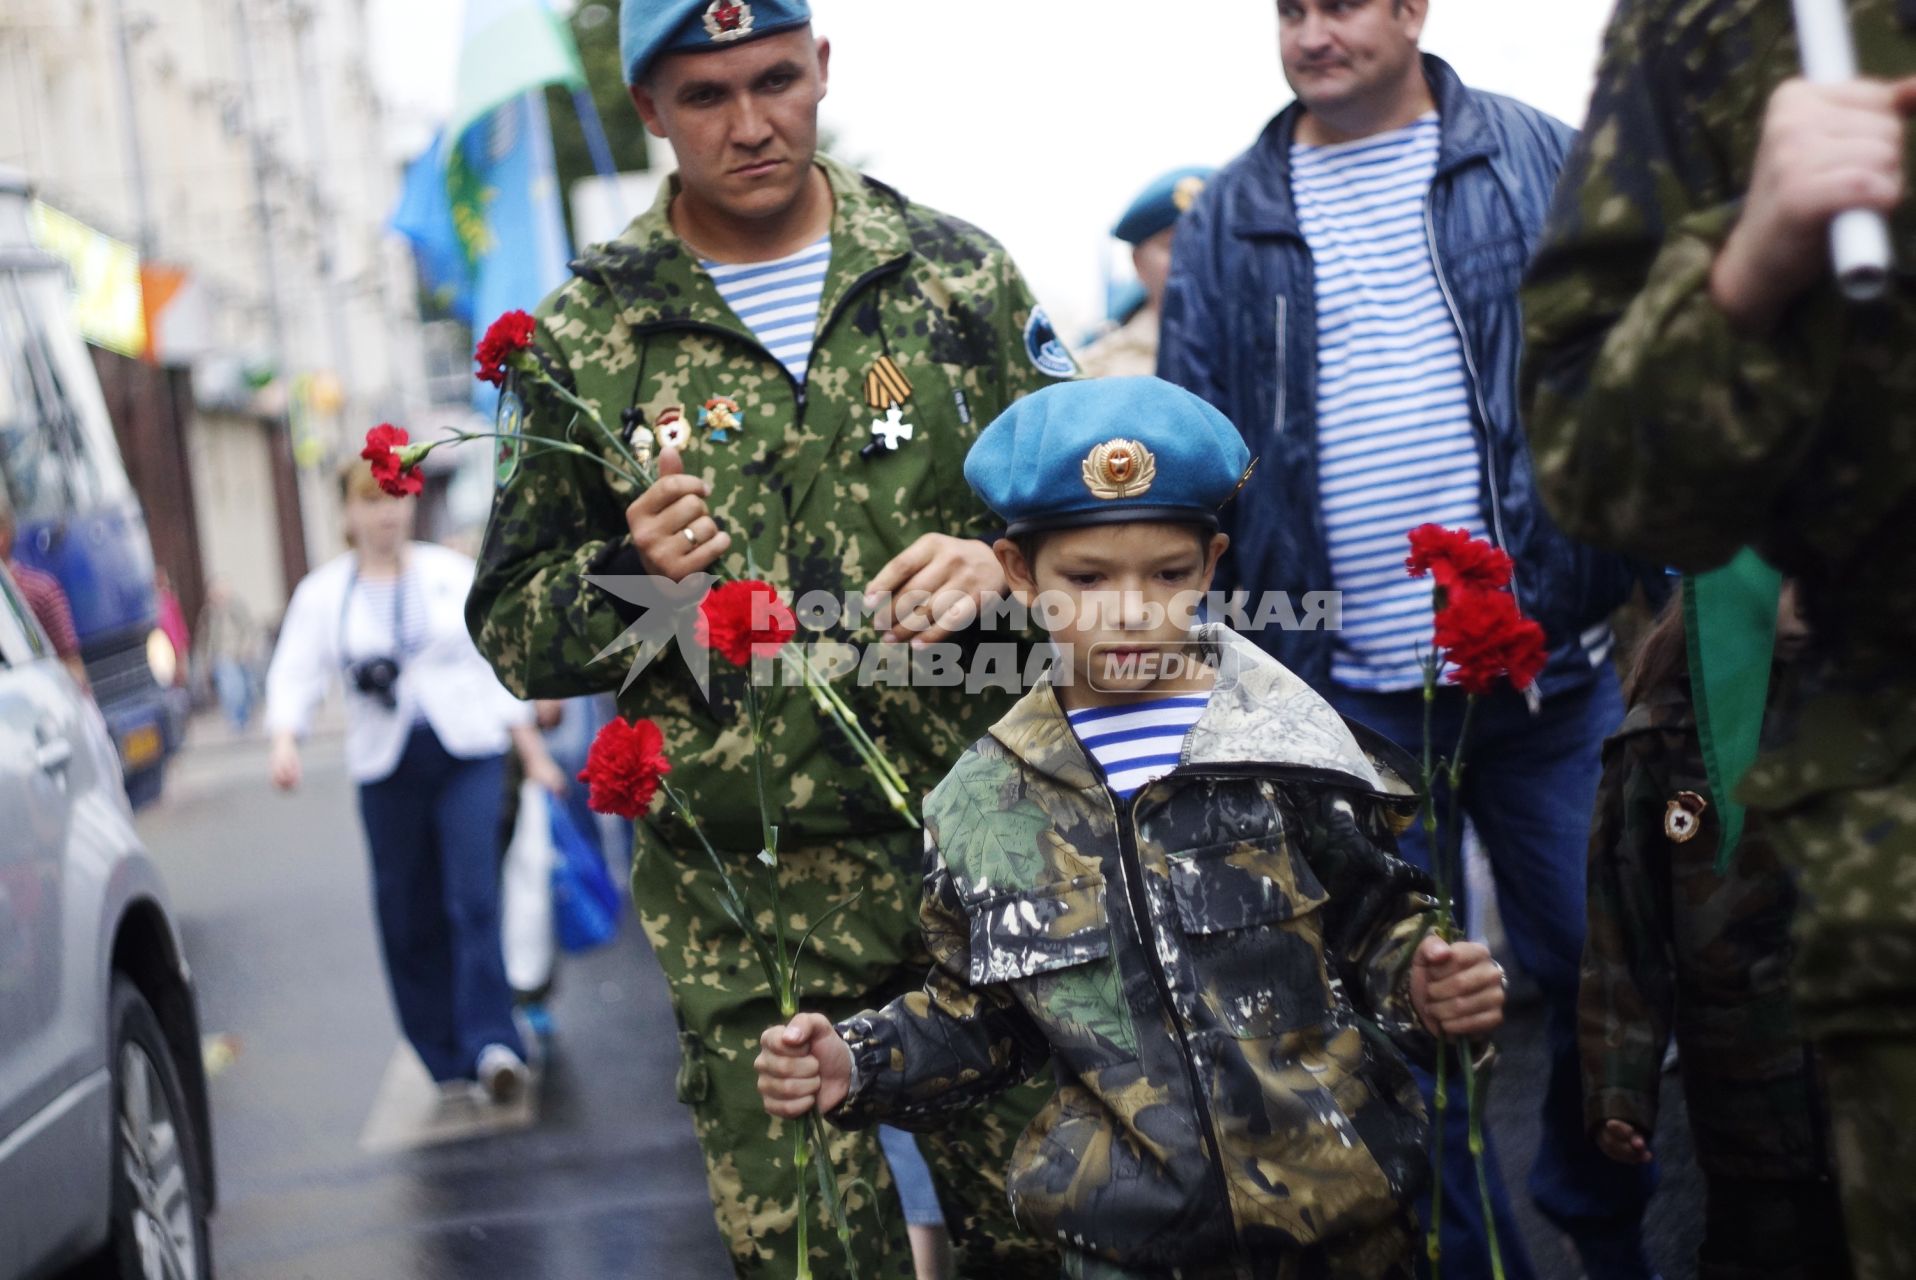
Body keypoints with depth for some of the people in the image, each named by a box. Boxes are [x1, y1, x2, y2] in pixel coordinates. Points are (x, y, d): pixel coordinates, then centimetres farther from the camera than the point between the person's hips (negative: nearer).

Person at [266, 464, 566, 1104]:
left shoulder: (453, 572, 8)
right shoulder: (323, 593, 7)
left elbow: (497, 661, 10)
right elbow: (295, 676, 1)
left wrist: (533, 752, 7)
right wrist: (285, 741, -18)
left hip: (468, 755, -1)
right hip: (387, 769, 1)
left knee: (474, 900, -14)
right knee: (410, 921, 3)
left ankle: (492, 1044, -19)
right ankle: (447, 1061, 13)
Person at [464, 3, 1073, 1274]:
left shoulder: (955, 273, 6)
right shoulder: (583, 343, 3)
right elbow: (512, 634, 7)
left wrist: (1001, 566, -12)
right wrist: (626, 575, -13)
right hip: (750, 905, -1)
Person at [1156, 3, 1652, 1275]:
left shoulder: (1541, 162, 4)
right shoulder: (1226, 222, 7)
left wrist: (1645, 587, -5)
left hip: (1551, 664, 0)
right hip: (1350, 693, 1)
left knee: (1600, 972, 8)